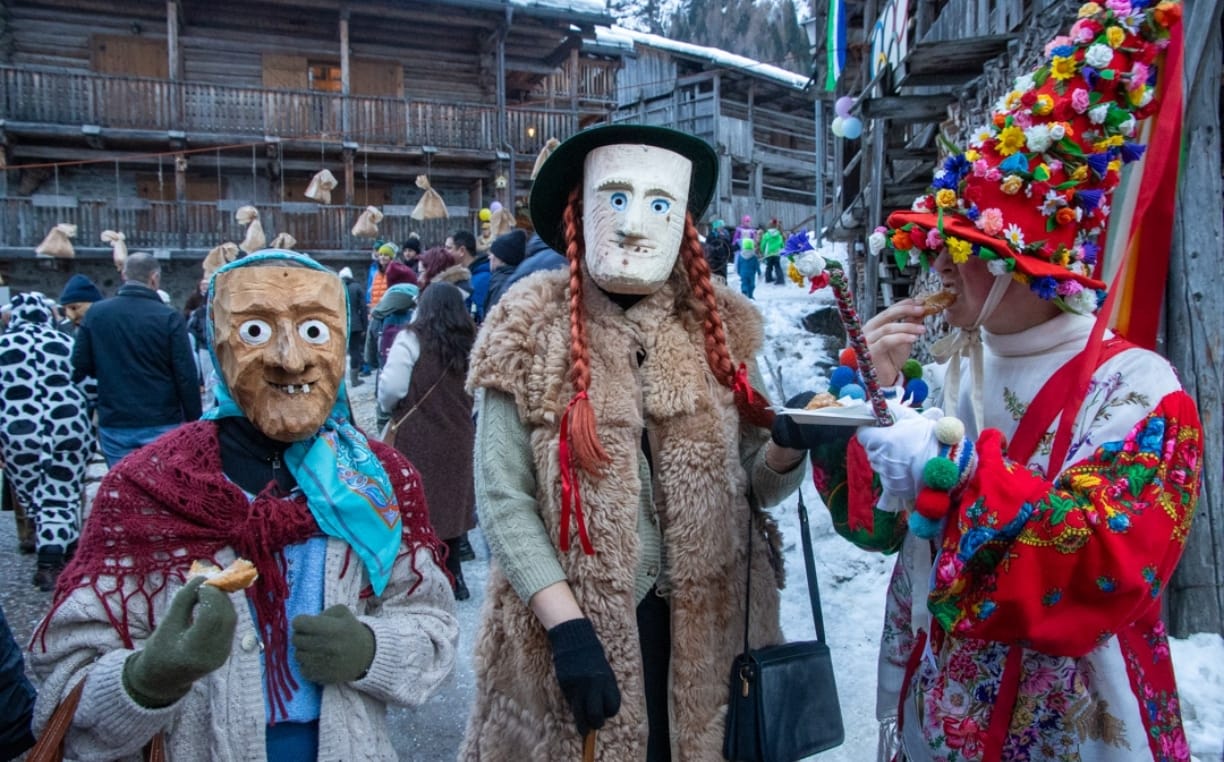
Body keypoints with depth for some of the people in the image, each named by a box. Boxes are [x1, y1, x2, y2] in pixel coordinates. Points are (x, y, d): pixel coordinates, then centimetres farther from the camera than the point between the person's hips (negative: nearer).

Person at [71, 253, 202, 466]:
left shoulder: (95, 313, 1)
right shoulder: (169, 318, -10)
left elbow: (79, 368, 4)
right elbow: (187, 376, -10)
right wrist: (194, 423, -1)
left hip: (113, 426, 3)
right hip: (162, 425, -3)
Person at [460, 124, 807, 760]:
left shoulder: (720, 327, 2)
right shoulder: (529, 334, -7)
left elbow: (755, 485, 6)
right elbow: (503, 501, -9)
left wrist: (789, 446, -15)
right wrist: (568, 627, -17)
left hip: (709, 631, 3)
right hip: (573, 628, -2)